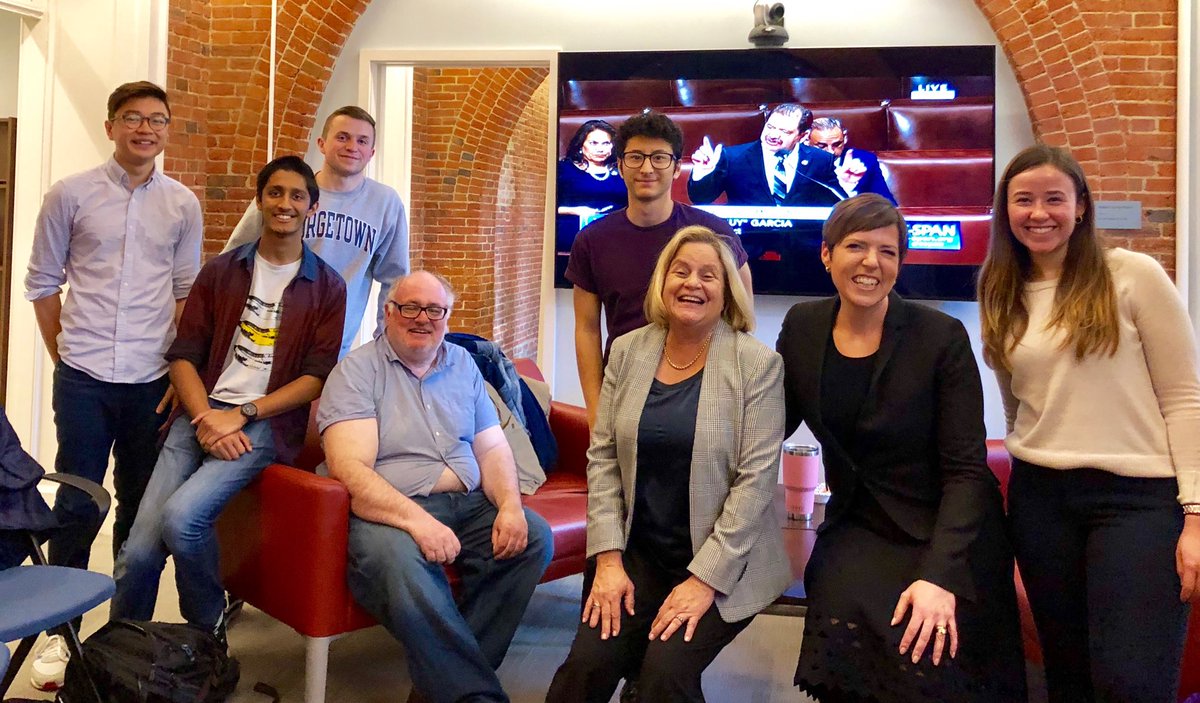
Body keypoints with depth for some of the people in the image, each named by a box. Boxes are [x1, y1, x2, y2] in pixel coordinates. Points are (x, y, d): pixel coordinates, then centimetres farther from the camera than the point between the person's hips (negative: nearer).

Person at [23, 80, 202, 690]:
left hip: (153, 381, 1)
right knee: (76, 504, 3)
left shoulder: (183, 205, 5)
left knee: (140, 508, 9)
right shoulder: (70, 195, 2)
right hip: (83, 379, -1)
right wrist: (64, 354, 5)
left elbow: (186, 292, 8)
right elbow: (41, 282, 7)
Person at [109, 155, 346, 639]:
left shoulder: (327, 287, 5)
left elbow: (317, 377, -2)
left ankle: (208, 629, 0)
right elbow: (183, 354, 8)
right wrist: (207, 417, -10)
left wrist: (241, 415, -12)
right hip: (201, 413, 3)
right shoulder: (220, 272, 13)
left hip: (267, 423, -3)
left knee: (181, 516, -26)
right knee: (139, 547, -12)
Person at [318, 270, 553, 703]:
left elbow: (492, 447, 13)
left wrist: (509, 504, -9)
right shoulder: (357, 371, -1)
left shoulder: (463, 364, 16)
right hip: (388, 512, -5)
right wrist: (417, 520, -29)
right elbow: (350, 469, -14)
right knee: (401, 564, -37)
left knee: (534, 537, -20)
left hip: (470, 505, 6)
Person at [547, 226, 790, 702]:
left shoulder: (758, 364, -9)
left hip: (721, 565, -2)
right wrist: (608, 557, -7)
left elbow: (755, 479, -12)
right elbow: (602, 457, 2)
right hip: (636, 552, 3)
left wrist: (705, 578, -16)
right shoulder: (628, 352, 2)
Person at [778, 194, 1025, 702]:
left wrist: (939, 575, -24)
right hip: (856, 526, 3)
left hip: (943, 532, -2)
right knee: (846, 633, -24)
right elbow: (773, 423, 8)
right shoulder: (802, 326, -1)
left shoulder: (941, 337, -12)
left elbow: (966, 470, -13)